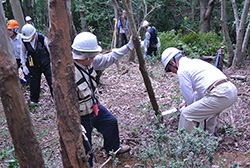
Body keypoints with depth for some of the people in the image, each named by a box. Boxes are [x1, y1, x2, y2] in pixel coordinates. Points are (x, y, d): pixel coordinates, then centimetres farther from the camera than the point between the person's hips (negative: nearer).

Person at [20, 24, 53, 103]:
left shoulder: (42, 38, -19)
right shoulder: (24, 41, -9)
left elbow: (50, 50, -9)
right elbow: (23, 52, 10)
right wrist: (23, 63, 5)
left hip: (46, 64, -3)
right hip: (34, 66, 3)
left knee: (52, 82, -1)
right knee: (34, 83, 10)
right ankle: (34, 100, 28)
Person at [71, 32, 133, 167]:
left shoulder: (88, 62, -12)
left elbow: (108, 59, 3)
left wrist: (128, 46, 3)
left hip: (95, 108, 9)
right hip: (81, 117, -8)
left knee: (111, 122, 27)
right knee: (85, 147, 11)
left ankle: (113, 148, 56)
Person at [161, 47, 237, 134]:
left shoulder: (182, 70, -1)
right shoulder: (195, 61, 27)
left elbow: (188, 96, 2)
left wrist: (188, 106, 23)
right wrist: (186, 103, 39)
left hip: (219, 95, -10)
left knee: (186, 114, -3)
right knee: (209, 109, 37)